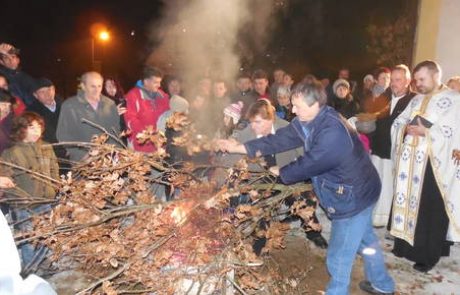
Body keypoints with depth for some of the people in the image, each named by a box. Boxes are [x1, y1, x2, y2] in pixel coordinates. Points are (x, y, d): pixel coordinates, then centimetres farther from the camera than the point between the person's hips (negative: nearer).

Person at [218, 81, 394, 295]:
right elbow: (281, 139, -6)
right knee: (365, 239, 27)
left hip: (353, 196, -10)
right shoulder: (307, 121, -5)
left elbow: (309, 164, -27)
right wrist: (239, 147, -11)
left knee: (338, 257, 5)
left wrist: (281, 172, -7)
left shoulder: (333, 133, -34)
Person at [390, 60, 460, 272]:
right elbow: (397, 123, 9)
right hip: (409, 161, 6)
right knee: (407, 201, 12)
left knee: (429, 210, 2)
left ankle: (428, 255, 15)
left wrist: (425, 132, -21)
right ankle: (406, 244, 27)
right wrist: (406, 129, -11)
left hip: (433, 163, -6)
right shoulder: (416, 100, 15)